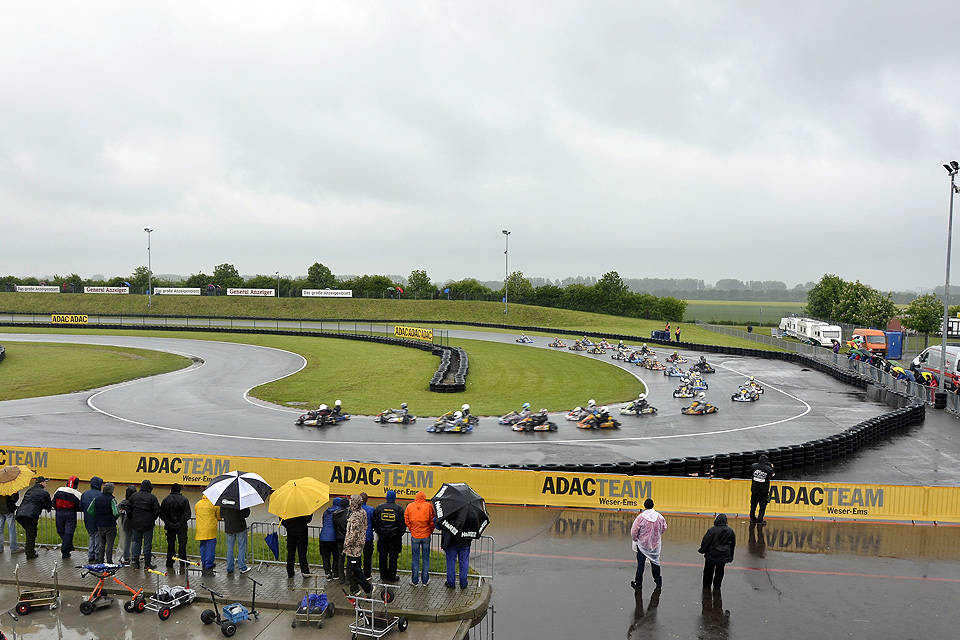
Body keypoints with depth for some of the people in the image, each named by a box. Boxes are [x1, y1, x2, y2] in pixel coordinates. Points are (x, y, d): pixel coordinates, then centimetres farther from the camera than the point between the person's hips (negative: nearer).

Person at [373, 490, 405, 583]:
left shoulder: (379, 508, 1)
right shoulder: (399, 508, -5)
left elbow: (375, 523, 6)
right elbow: (402, 524, -4)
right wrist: (400, 534, 8)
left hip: (382, 536, 2)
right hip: (395, 537, -2)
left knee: (383, 556, 11)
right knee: (393, 557, 4)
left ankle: (383, 576, 18)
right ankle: (392, 577, 9)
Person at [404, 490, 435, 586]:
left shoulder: (409, 506, -4)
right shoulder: (428, 506, -8)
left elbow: (406, 521, 1)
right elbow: (432, 520, -5)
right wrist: (431, 530, 11)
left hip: (414, 536, 1)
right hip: (426, 535, -1)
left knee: (415, 558, 10)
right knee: (425, 558, 11)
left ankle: (414, 580, 15)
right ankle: (425, 580, 16)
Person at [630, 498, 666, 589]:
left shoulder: (641, 517, -19)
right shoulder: (659, 517, -9)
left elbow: (634, 531, -15)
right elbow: (664, 528, 5)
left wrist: (635, 539, 4)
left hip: (642, 544, -3)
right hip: (655, 544, 3)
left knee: (640, 563, 6)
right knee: (655, 562, 18)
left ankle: (638, 583, 11)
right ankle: (658, 581, 27)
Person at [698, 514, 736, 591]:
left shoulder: (712, 530, -16)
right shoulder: (730, 531, -1)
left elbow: (706, 542, -12)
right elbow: (733, 545, 10)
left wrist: (702, 550, 4)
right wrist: (730, 557, 20)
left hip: (711, 554, -3)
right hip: (723, 555, 3)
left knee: (708, 570, 13)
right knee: (720, 571, 15)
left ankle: (706, 586, 21)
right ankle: (716, 587, 19)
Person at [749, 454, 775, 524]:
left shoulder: (754, 466, -10)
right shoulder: (768, 469, -17)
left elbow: (750, 474, 7)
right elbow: (772, 477, 1)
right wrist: (772, 468, 11)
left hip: (754, 489, 3)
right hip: (763, 491, -3)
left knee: (753, 504, 18)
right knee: (762, 505, 7)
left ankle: (752, 518, 30)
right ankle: (760, 520, 7)